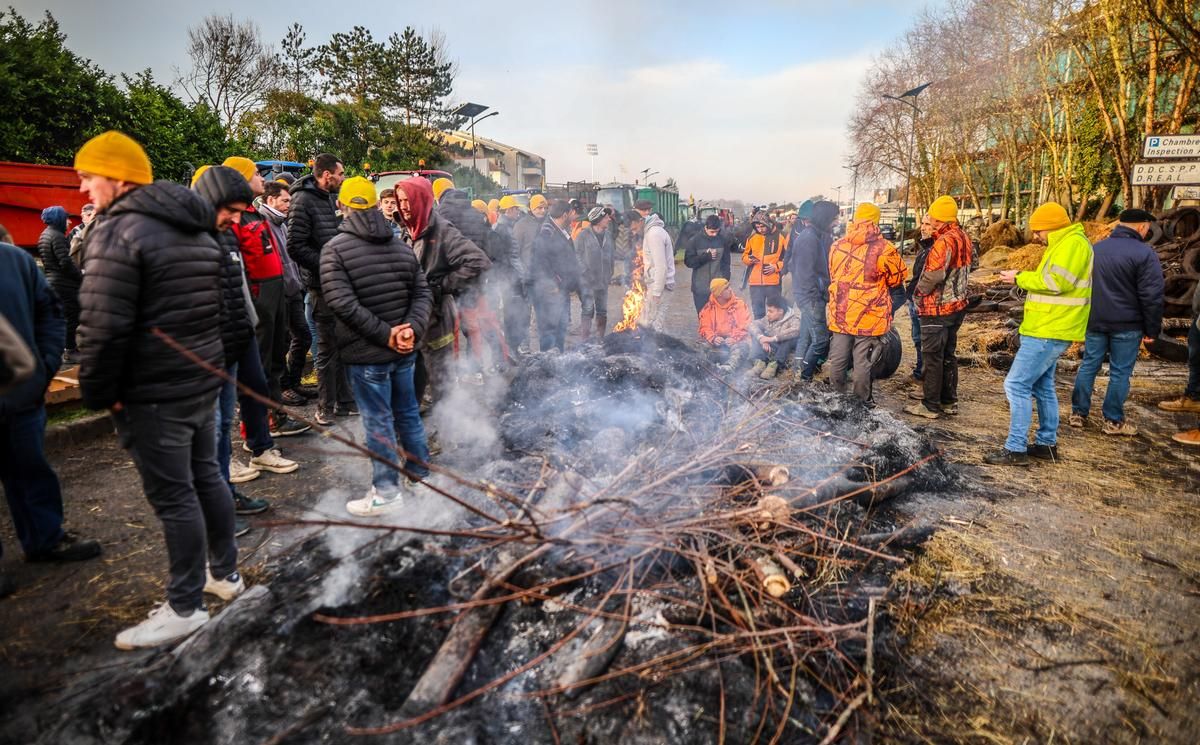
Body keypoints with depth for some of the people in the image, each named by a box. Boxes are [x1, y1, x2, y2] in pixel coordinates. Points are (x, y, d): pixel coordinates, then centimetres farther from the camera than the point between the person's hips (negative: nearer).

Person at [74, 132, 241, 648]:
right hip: (203, 378, 9)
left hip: (153, 393, -9)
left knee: (173, 497, 0)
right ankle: (224, 573, 32)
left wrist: (97, 392, -9)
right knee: (205, 476, 18)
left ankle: (185, 607, 11)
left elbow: (103, 326, -20)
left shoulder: (119, 229, -15)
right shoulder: (197, 231, 12)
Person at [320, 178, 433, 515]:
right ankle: (421, 475, 30)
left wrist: (385, 334, -17)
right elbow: (423, 293, 1)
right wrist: (411, 329, -11)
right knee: (408, 413, 18)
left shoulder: (335, 248, -10)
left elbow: (342, 303, -20)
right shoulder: (402, 246, 7)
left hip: (366, 352, -5)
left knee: (378, 421, 3)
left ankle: (387, 491, 12)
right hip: (404, 350, 6)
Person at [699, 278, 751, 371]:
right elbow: (704, 328, 2)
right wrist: (713, 338, -18)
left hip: (736, 340, -1)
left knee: (740, 346, -36)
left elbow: (745, 326, -2)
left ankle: (729, 366, -56)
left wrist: (734, 338, -19)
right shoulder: (708, 308, 5)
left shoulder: (739, 304, 3)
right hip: (717, 342, 2)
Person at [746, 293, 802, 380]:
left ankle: (774, 365, -35)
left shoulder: (793, 319, -13)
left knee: (791, 337, -33)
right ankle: (760, 363, -26)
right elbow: (753, 325, -8)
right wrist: (762, 338, -27)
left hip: (787, 351, -5)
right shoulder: (768, 318, 3)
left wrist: (773, 338, -38)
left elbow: (796, 330, -36)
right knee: (756, 334, -9)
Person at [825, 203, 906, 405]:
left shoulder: (836, 246, 1)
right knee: (863, 362, 6)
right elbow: (897, 280, 1)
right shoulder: (884, 249, -13)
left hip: (840, 314, 4)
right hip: (869, 316, -4)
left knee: (838, 359, 14)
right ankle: (863, 401, 17)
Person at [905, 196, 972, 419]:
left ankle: (931, 405, 6)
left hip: (937, 309, -9)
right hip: (957, 306, 9)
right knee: (948, 354, 17)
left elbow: (934, 275, -27)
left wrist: (918, 294, -11)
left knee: (932, 357, -1)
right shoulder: (964, 238, 7)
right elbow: (965, 268, 13)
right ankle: (948, 401, 26)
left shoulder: (944, 241, -21)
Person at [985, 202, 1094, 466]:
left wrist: (1020, 278, -14)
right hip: (1049, 329, 11)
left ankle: (1016, 449, -7)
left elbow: (1056, 282, -25)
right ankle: (1047, 444, 25)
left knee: (1016, 385, -11)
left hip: (1049, 332, -11)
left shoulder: (1072, 243, -14)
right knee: (1042, 386, 17)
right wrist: (1024, 277, 7)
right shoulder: (1063, 244, 19)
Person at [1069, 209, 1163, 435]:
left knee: (1088, 365, 12)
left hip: (1094, 322, 5)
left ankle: (1078, 413, 15)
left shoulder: (1095, 249, 7)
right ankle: (1113, 421, 11)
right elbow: (1152, 297, -13)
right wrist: (1152, 330, -5)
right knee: (1120, 372, 4)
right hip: (1126, 325, -5)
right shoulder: (1144, 253, -12)